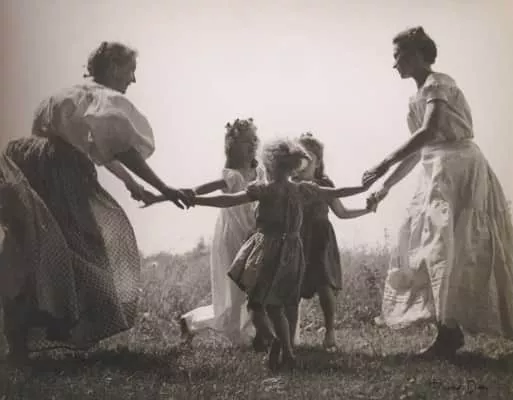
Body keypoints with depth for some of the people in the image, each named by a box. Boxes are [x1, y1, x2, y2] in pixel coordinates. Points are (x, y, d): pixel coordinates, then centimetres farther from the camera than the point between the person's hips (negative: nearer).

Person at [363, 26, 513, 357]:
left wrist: (385, 164, -26)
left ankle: (451, 330, -11)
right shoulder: (419, 98, 19)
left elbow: (429, 132, -23)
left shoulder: (438, 83, -8)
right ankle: (450, 330, 7)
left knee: (446, 248, -13)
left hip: (457, 169, -10)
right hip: (440, 174, 10)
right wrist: (387, 186, 18)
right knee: (433, 248, 6)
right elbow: (419, 150, 21)